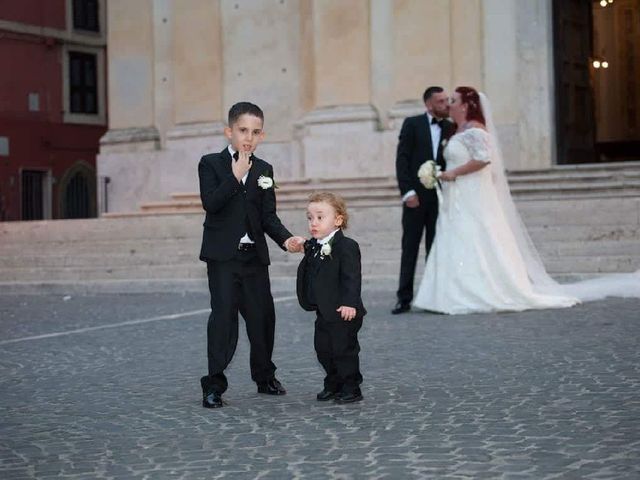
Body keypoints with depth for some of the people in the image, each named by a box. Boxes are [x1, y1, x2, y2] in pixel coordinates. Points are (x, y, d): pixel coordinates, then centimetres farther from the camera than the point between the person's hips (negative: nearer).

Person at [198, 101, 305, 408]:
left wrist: (286, 239, -10)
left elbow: (268, 216, 6)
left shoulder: (264, 170, 11)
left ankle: (264, 377, 27)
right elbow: (210, 203, -16)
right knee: (223, 315, -10)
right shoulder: (211, 164, -1)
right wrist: (236, 176, -18)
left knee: (262, 316, 9)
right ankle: (214, 385, -5)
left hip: (254, 255, 5)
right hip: (223, 256, -4)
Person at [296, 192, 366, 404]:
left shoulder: (346, 246, -16)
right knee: (323, 349, 14)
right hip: (323, 311, 8)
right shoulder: (312, 247, 9)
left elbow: (352, 277, -22)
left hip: (343, 312, -8)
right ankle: (334, 385, 29)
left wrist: (350, 303, -28)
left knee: (344, 349, -1)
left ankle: (351, 388, 11)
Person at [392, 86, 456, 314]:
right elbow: (402, 159, -4)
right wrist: (407, 191, -12)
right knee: (410, 248, 0)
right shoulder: (412, 124, 1)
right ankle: (404, 298, 1)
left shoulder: (451, 129, 8)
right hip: (416, 196, -2)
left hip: (440, 197, 2)